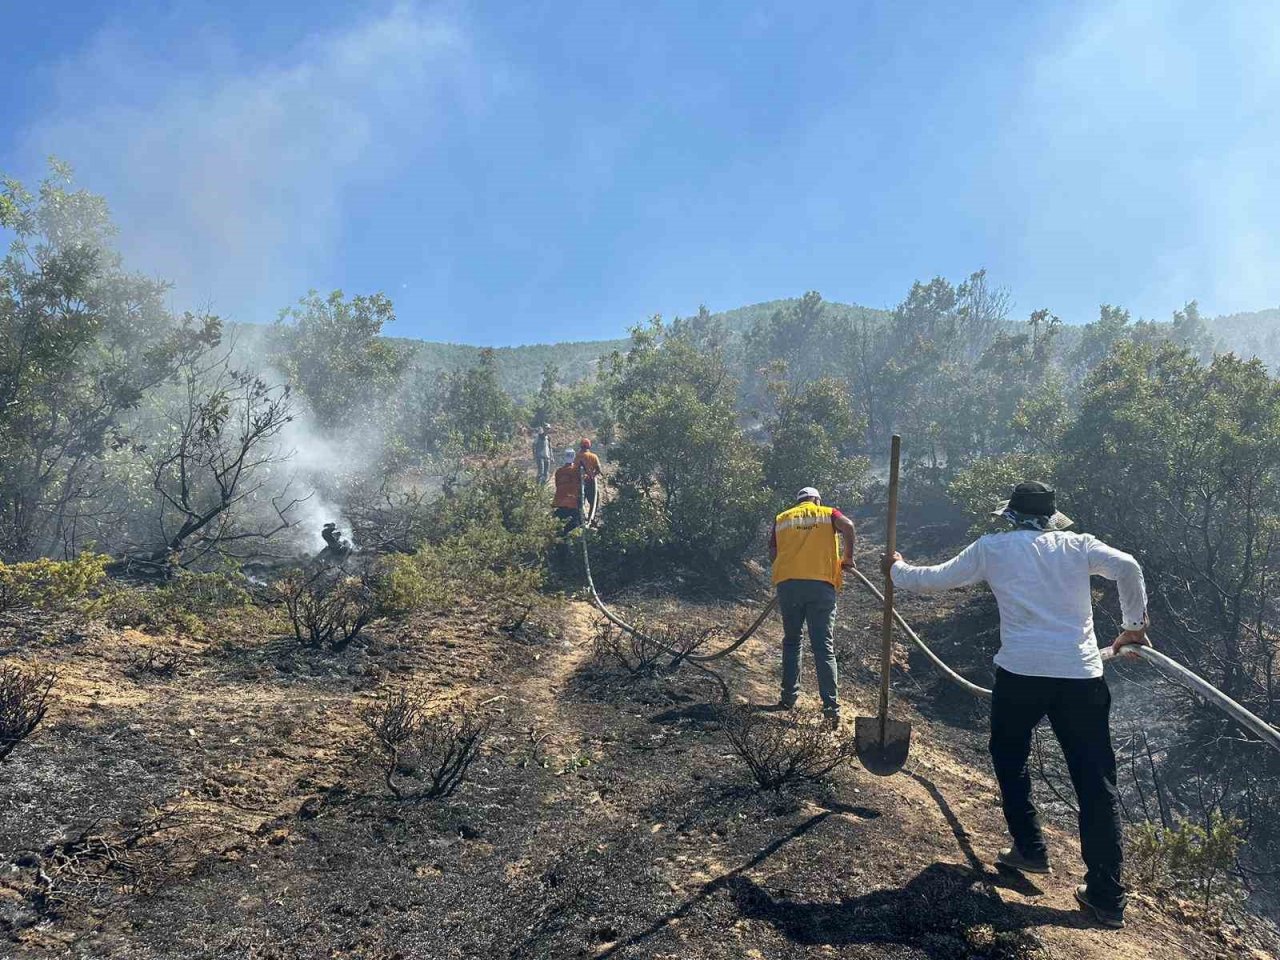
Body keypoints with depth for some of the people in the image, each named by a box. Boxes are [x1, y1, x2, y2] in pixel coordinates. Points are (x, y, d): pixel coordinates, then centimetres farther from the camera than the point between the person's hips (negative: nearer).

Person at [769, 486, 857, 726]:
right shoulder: (829, 514, 14)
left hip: (787, 583, 2)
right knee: (824, 647, 1)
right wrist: (848, 558, 2)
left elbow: (772, 553, 12)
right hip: (821, 584, -1)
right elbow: (847, 525, -7)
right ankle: (831, 708, -4)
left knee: (791, 641, 18)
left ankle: (789, 696, 21)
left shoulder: (782, 518, 18)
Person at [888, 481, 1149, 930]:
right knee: (1095, 781, 8)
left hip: (1021, 672, -1)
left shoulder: (992, 548, 8)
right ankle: (1107, 896, 11)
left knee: (1009, 757, 24)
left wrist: (897, 569, 33)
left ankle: (1030, 849, 27)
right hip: (1082, 675, 2)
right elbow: (1127, 567, -3)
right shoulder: (1078, 545, 12)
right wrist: (1134, 625, 10)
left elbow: (932, 579, 14)